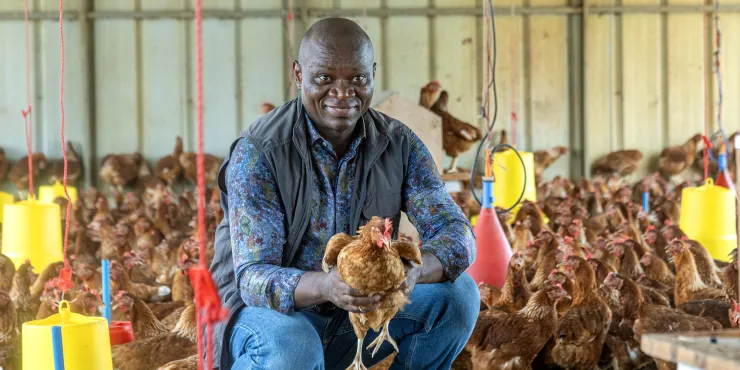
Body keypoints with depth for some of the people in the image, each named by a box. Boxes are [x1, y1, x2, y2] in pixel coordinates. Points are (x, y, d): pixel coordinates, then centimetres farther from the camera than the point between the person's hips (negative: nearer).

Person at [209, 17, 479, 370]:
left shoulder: (399, 145, -5)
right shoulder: (257, 154, -19)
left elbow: (457, 233, -13)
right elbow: (253, 278, -24)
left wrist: (413, 270, -38)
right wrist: (324, 286, -47)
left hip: (357, 312, 5)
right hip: (272, 312, -5)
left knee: (457, 292, -16)